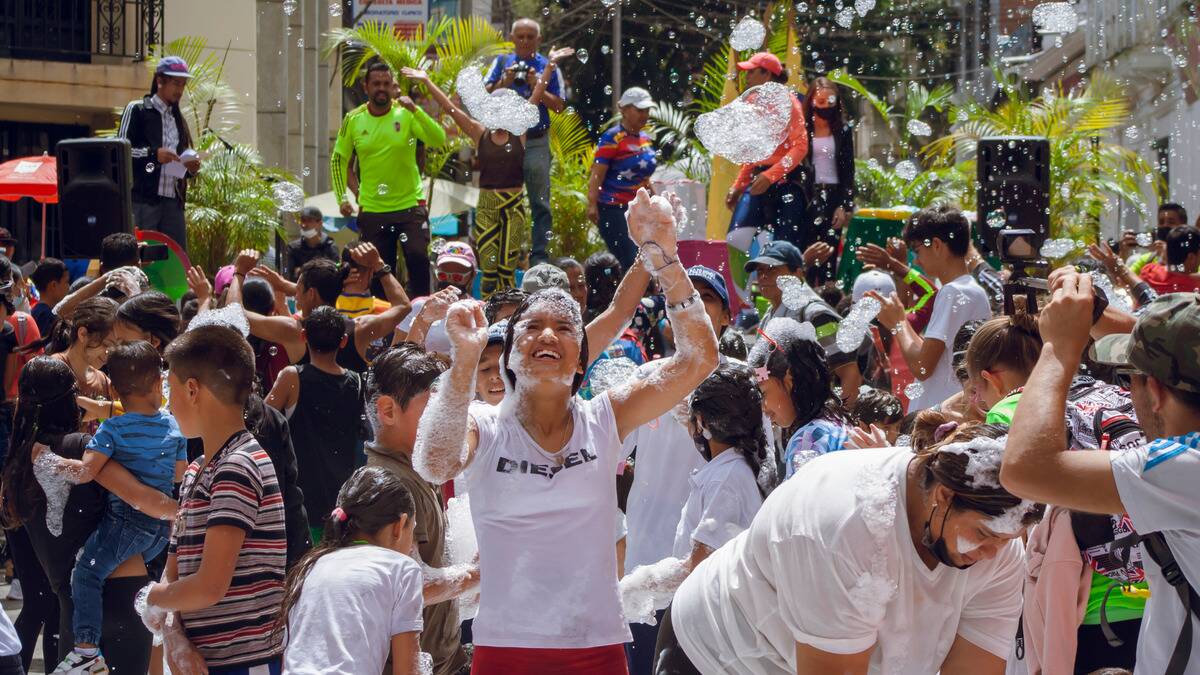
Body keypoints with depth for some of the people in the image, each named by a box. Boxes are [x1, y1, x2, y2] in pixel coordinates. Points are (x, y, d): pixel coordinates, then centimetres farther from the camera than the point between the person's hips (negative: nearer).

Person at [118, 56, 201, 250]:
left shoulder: (178, 119, 21)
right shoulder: (137, 110, 3)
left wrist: (191, 168, 6)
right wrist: (153, 154, -18)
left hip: (173, 202, 6)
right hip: (142, 201, -6)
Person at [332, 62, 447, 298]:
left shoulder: (406, 114, -5)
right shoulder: (354, 119, 0)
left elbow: (439, 140, -18)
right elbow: (338, 159, 10)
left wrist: (415, 110, -29)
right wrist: (341, 197, 1)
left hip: (410, 205, -2)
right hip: (372, 210, 2)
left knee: (418, 257, -18)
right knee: (378, 270, 6)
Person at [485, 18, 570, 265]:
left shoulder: (547, 67, 3)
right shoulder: (502, 62, 9)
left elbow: (559, 105, -1)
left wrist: (537, 86, -14)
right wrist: (505, 82, -13)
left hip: (536, 142, -2)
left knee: (539, 202, -2)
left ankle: (539, 256, 0)